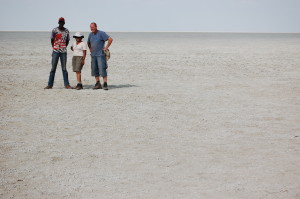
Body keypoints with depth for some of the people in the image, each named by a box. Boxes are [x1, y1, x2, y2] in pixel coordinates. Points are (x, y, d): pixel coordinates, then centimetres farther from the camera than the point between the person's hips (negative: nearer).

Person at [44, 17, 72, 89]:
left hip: (63, 52, 2)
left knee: (64, 68, 4)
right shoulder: (54, 30, -2)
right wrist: (54, 48, 4)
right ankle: (50, 84, 3)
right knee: (53, 68, 0)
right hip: (56, 51, -2)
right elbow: (52, 40, 6)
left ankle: (67, 84, 6)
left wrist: (64, 47, 6)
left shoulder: (66, 31, 6)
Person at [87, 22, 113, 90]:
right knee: (95, 70, 6)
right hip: (93, 55, 7)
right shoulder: (90, 34, 12)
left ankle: (105, 84, -10)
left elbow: (110, 39, -14)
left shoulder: (101, 33, -8)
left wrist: (106, 47, -11)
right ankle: (98, 84, 13)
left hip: (100, 55, -7)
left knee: (102, 69, -11)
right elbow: (88, 42, 31)